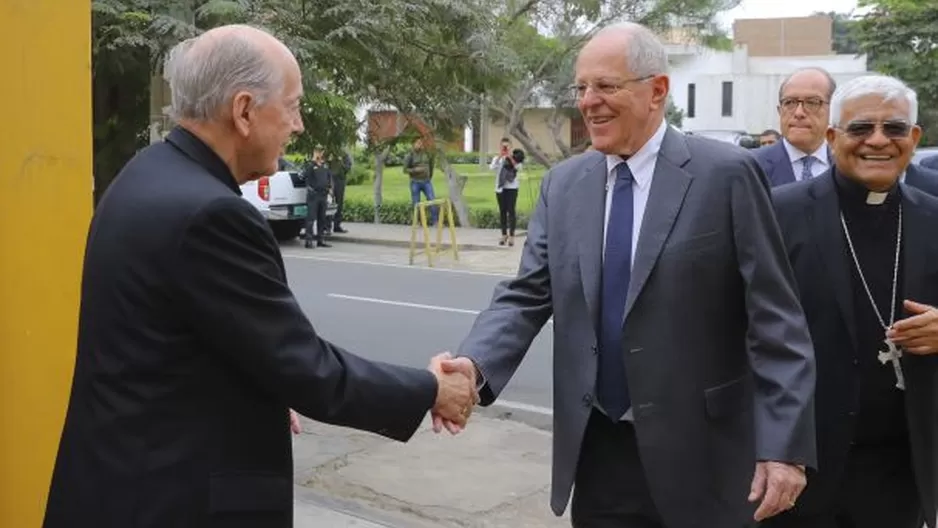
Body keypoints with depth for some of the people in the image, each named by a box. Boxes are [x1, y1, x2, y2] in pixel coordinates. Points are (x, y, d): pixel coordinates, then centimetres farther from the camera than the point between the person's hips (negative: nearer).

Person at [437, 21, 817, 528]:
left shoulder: (725, 174, -8)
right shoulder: (563, 184, 6)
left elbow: (774, 316, -9)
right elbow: (526, 296, 1)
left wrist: (785, 444, -14)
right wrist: (475, 365, -18)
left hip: (697, 453, -3)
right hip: (598, 452, 4)